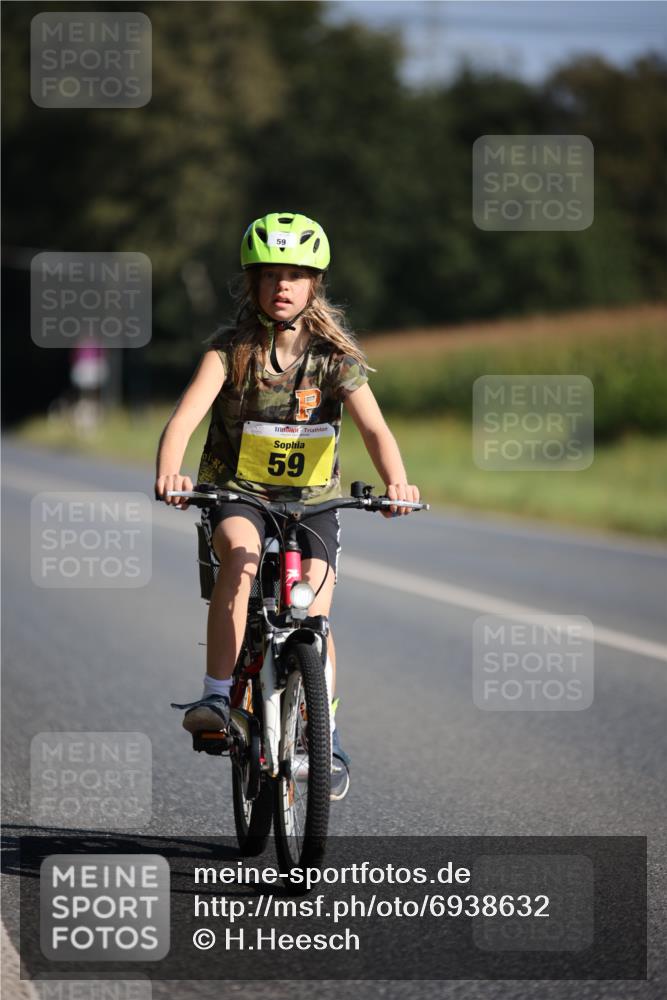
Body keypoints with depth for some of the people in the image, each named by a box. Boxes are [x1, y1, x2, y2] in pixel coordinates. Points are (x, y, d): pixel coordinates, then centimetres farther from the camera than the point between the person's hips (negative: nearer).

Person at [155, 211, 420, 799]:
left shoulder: (335, 356, -7)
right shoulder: (231, 349, -10)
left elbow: (374, 427, -21)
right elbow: (185, 417, -24)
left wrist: (397, 483, -42)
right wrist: (169, 473, -46)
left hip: (311, 502, 1)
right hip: (237, 493, -1)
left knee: (313, 617, -14)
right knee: (240, 551, -34)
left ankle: (327, 739, 8)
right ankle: (217, 698, -32)